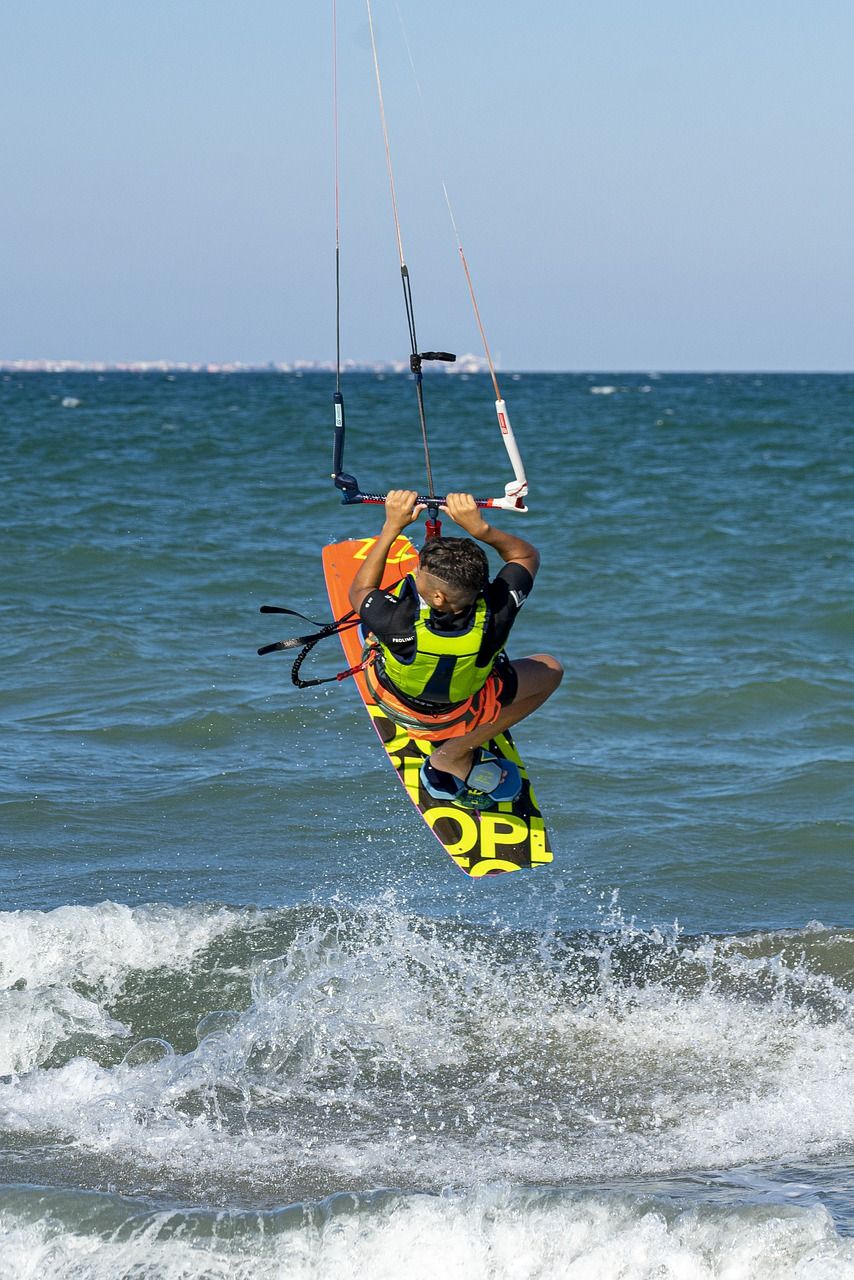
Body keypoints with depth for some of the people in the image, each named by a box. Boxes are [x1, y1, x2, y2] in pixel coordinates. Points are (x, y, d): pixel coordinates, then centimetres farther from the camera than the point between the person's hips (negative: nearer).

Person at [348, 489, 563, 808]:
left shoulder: (399, 623, -44)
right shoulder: (494, 618, -39)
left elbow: (359, 591, -18)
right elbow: (526, 555, -17)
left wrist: (392, 526, -20)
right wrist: (479, 527, -30)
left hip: (394, 704, 2)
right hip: (459, 717, -2)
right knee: (550, 669, 18)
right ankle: (454, 754, 14)